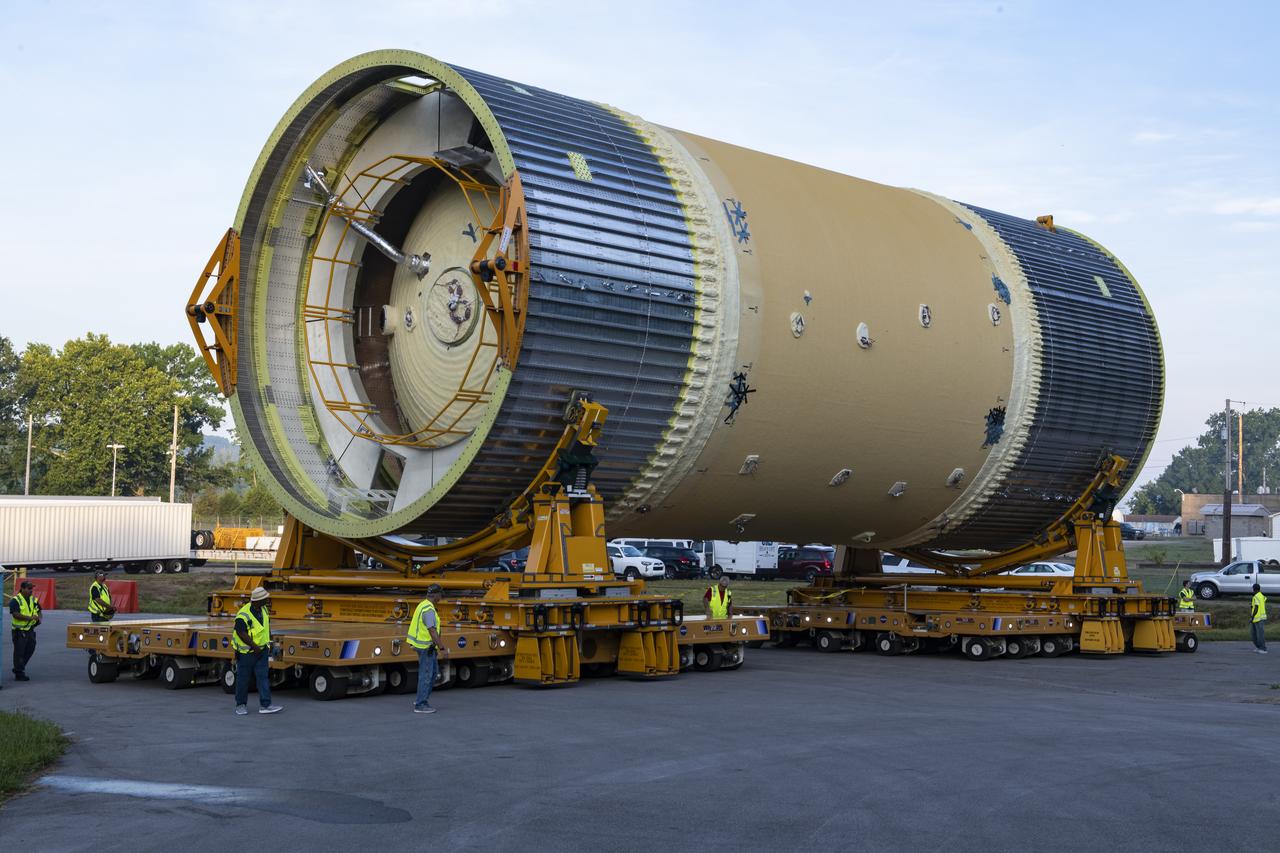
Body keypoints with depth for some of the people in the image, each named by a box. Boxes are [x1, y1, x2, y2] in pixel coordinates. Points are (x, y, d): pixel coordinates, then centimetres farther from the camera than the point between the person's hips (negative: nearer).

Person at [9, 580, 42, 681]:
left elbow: (39, 611, 23)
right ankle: (19, 674, 5)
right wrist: (30, 618, -27)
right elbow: (15, 614, -22)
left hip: (30, 630, 7)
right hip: (19, 631, -7)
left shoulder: (34, 600, 11)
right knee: (19, 652, -1)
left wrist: (39, 618, 1)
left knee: (30, 650, 13)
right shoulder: (15, 600, -11)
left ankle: (18, 668, 31)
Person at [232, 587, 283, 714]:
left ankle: (265, 705, -4)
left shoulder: (264, 610, 3)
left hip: (262, 650, 7)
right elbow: (241, 633, -25)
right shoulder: (244, 615, -22)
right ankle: (241, 705, 20)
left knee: (263, 677, -1)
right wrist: (254, 647, -23)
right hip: (246, 652, -7)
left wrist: (269, 641, 18)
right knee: (243, 679, 6)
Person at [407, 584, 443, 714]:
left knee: (432, 672, 17)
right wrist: (442, 648, -24)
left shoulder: (423, 605, 11)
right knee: (426, 675, -4)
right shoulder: (429, 610, -22)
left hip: (423, 644, 10)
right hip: (426, 646, -10)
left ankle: (421, 699, 21)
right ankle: (420, 705, 0)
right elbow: (432, 631, -26)